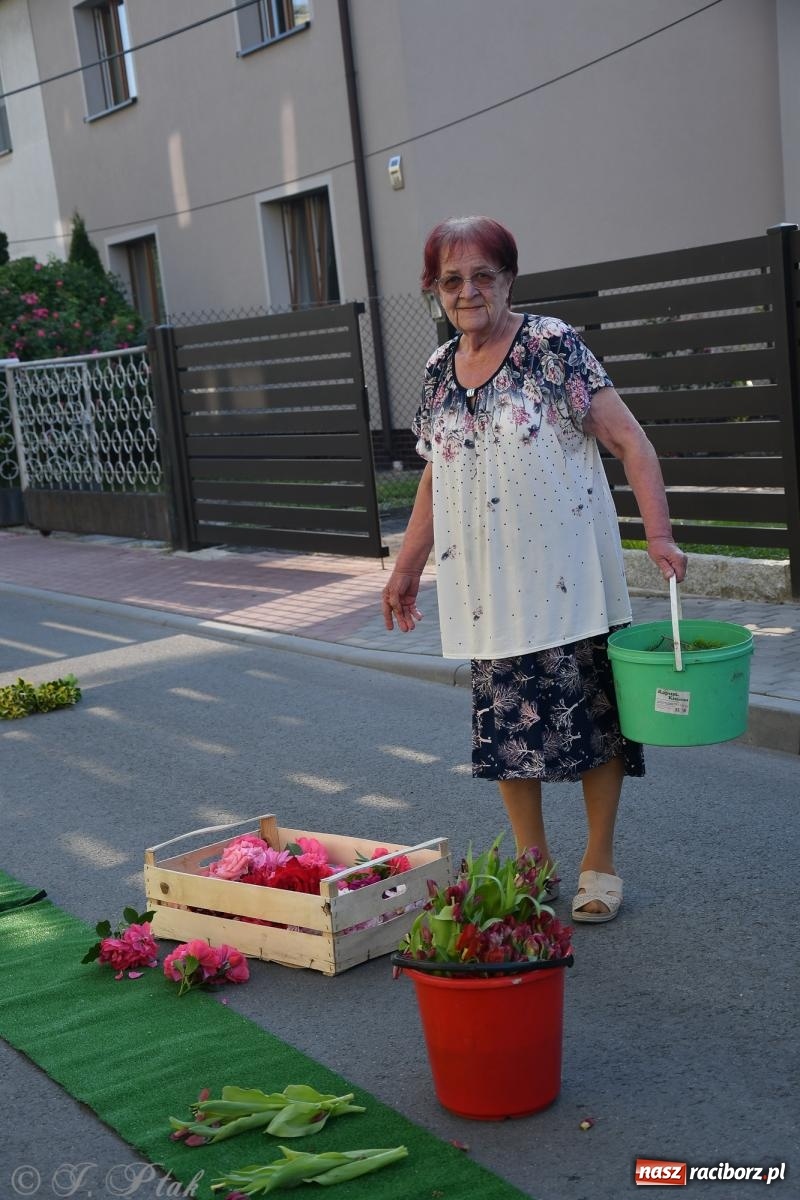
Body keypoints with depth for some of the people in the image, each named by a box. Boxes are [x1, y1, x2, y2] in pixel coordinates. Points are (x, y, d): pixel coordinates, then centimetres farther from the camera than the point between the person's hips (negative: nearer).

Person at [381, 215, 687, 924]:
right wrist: (407, 567, 20)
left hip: (567, 579, -5)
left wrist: (659, 533, -21)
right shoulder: (440, 372, 10)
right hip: (488, 589, 5)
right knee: (505, 724, 8)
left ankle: (599, 863, 19)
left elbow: (630, 441, -10)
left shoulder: (551, 345, -7)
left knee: (587, 713, 3)